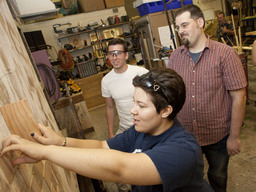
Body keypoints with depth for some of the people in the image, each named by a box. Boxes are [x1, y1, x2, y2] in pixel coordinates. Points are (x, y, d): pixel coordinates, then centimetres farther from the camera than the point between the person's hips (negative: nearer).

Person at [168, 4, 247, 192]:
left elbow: (239, 97, -13)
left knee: (218, 176, 24)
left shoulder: (226, 54, -14)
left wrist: (234, 137, -10)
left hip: (217, 135, -2)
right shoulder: (175, 56, -2)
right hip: (184, 134, 3)